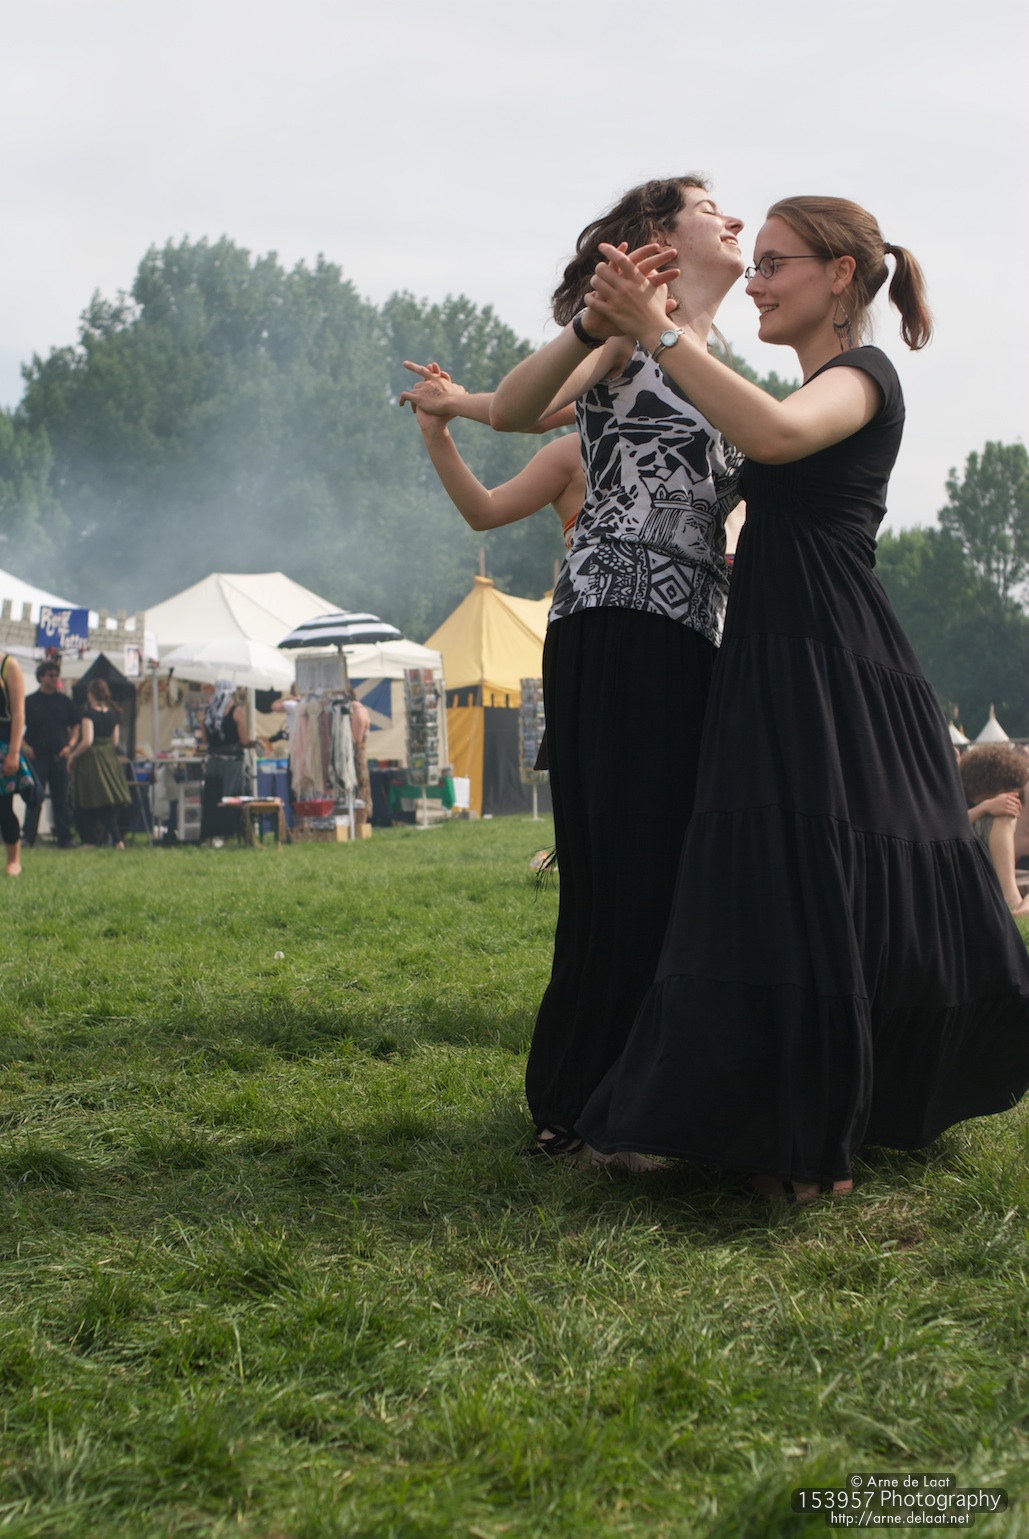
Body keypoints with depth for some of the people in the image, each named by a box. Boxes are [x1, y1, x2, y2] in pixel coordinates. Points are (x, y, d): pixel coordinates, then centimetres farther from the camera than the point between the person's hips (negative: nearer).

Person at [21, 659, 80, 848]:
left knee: (62, 800, 4)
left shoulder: (65, 702, 10)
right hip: (37, 757, -3)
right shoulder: (30, 702, 2)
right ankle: (29, 839, -1)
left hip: (60, 756, 3)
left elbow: (75, 727, 15)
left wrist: (70, 745, -1)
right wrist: (25, 747, -10)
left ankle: (65, 838, 8)